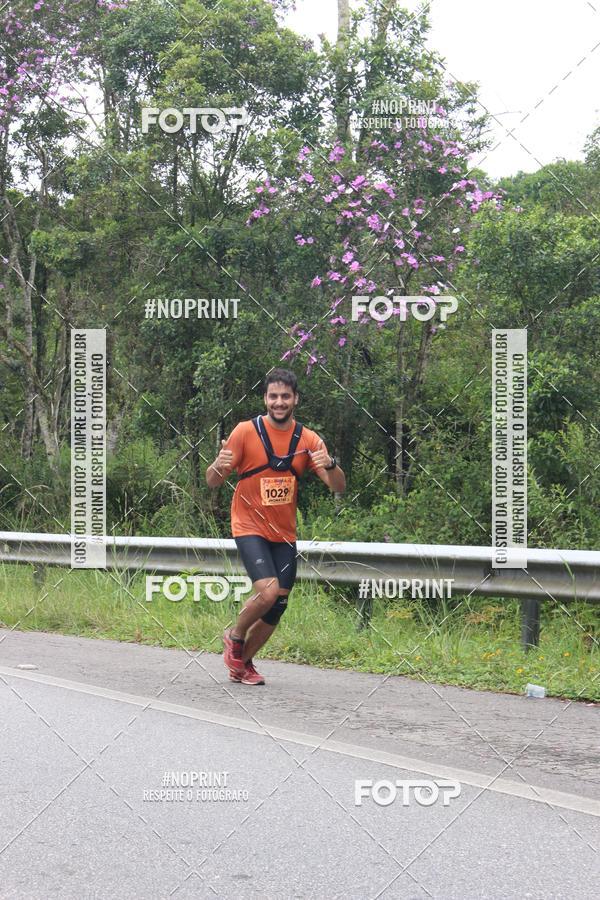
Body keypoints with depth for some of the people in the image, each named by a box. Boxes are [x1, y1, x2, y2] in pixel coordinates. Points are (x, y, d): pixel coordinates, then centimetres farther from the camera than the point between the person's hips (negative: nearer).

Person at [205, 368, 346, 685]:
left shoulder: (308, 439, 0)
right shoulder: (246, 431, -9)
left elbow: (338, 487, -4)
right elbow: (212, 481, -6)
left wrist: (330, 465, -26)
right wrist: (219, 466, -30)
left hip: (285, 533, 4)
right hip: (250, 527, -4)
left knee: (277, 606, 5)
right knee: (267, 592, -22)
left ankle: (242, 663, 26)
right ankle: (235, 636, 8)